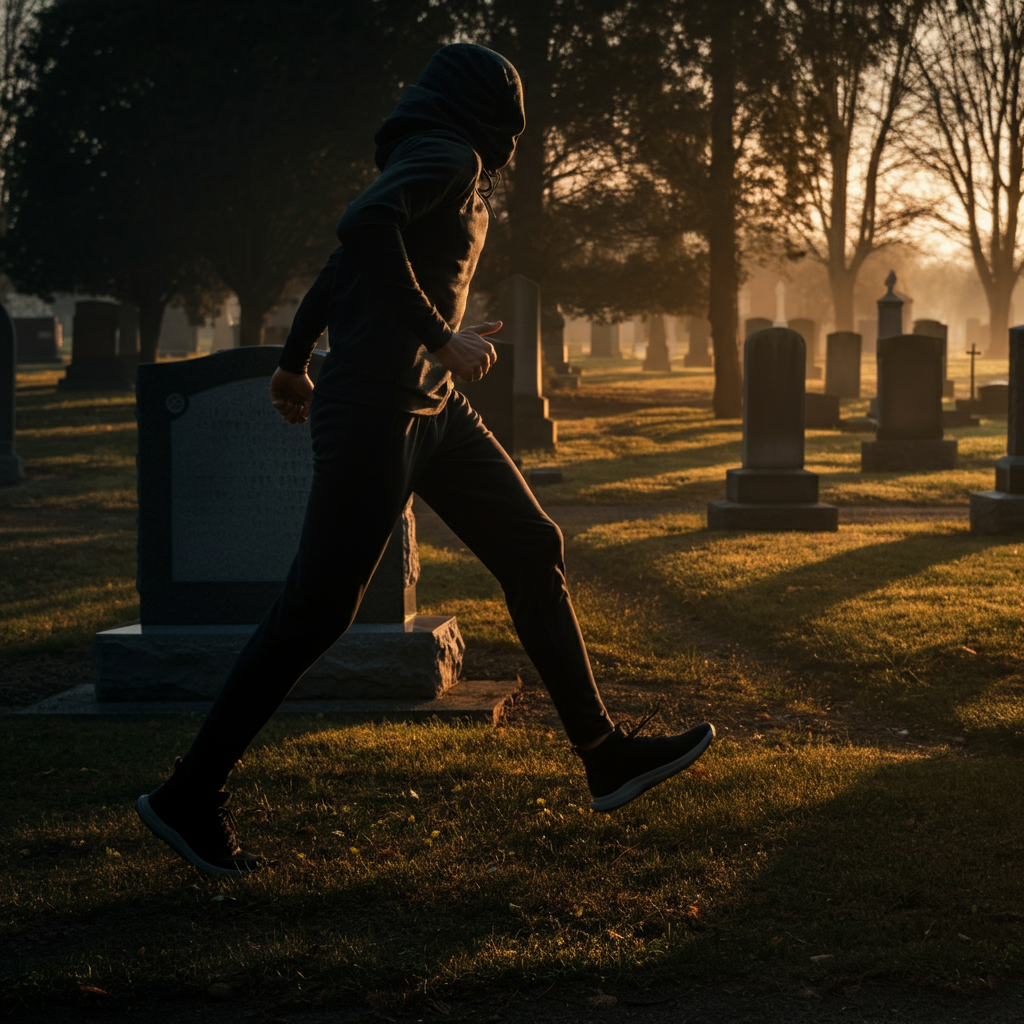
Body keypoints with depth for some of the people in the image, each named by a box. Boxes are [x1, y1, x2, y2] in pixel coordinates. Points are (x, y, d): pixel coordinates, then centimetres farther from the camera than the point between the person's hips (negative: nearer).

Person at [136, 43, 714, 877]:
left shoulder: (452, 169, 20)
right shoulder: (450, 157, -9)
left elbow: (339, 270, 26)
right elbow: (365, 226, -28)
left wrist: (295, 369, 35)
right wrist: (441, 339, -23)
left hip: (433, 408, 10)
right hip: (379, 404, -10)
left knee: (532, 549, 9)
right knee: (319, 608, -8)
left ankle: (606, 755, 13)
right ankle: (192, 796, 0)